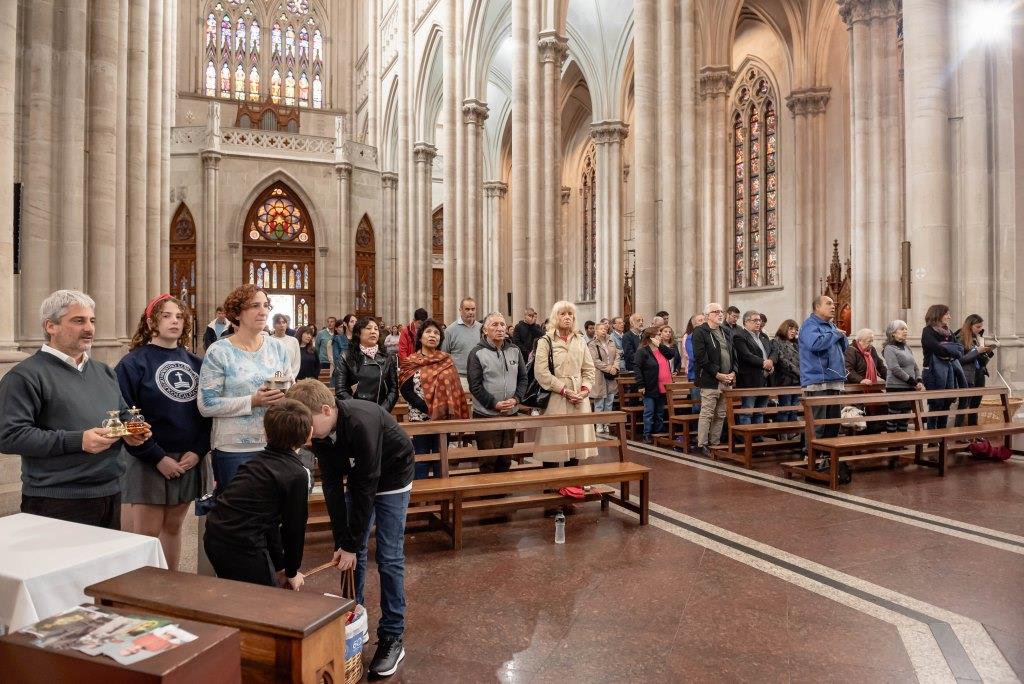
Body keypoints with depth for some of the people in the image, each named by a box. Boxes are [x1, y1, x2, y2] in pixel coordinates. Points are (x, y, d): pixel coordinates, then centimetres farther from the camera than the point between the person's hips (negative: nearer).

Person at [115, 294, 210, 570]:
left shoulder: (195, 363, 8)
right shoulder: (133, 363, -5)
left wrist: (198, 451, -6)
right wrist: (158, 458, -15)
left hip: (189, 460, 4)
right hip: (149, 462, -4)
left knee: (173, 527, 15)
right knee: (146, 534, 0)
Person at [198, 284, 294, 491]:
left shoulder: (278, 347, 7)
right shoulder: (218, 352, -6)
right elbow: (206, 405, -11)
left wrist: (285, 396, -7)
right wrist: (253, 401, -19)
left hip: (275, 444, 4)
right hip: (234, 450, -4)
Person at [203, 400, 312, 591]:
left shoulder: (258, 460, 14)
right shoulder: (299, 475, -10)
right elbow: (295, 527, -3)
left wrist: (279, 566, 22)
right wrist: (292, 572, 13)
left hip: (213, 537, 8)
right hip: (243, 547, -8)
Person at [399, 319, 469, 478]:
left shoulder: (447, 361, 5)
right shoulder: (410, 363, -1)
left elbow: (455, 389, 6)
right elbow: (406, 391, -8)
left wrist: (454, 414, -8)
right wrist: (427, 409, -18)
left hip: (444, 419, 2)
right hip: (420, 418, -2)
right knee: (421, 460, 5)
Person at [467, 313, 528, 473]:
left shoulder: (515, 351, 7)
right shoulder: (477, 353, -7)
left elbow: (523, 378, 9)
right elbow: (475, 385, -11)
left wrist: (516, 399, -7)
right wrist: (495, 404, -17)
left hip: (511, 414, 5)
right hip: (486, 415, -4)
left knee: (506, 460, 15)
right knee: (488, 462, 2)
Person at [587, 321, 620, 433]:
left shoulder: (611, 343, 15)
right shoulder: (592, 345, -5)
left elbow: (617, 356, 11)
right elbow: (595, 361, -13)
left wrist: (615, 367, -7)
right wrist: (608, 368, -16)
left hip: (611, 377, 6)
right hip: (599, 377, -6)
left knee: (609, 402, 8)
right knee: (599, 403, 0)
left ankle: (606, 424, 16)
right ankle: (599, 425, 5)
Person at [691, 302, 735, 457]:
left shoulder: (725, 332, 17)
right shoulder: (700, 332, -7)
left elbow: (733, 354, 19)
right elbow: (701, 357, -14)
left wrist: (733, 372, 2)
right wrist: (718, 374, -15)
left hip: (727, 380, 7)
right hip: (710, 381, -7)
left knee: (720, 415, 11)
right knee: (707, 414, -4)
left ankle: (715, 443, 19)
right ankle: (702, 444, 4)